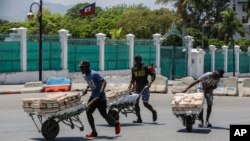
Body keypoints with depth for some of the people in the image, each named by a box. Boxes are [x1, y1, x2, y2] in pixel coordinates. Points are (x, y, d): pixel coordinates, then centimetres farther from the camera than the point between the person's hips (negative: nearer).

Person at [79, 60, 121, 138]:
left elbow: (104, 82, -27)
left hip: (100, 97, -8)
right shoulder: (85, 76, 7)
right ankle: (94, 132, 2)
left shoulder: (94, 74, -19)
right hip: (93, 96, 8)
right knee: (88, 112, -3)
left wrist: (101, 91, -38)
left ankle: (116, 124, 26)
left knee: (103, 114, -1)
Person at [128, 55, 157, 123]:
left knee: (145, 103, -9)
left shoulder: (144, 68, -8)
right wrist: (131, 83, 1)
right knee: (135, 103, 0)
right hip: (137, 88, 5)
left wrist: (151, 81, -22)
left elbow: (153, 75, -7)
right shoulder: (133, 69, 7)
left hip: (145, 87, -5)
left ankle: (153, 112, 20)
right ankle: (139, 119, 9)